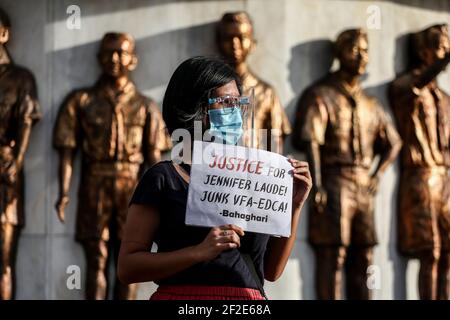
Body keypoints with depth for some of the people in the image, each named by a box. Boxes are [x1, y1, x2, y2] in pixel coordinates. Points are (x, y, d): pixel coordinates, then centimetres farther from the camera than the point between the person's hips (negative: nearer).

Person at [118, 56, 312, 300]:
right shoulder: (164, 178, -5)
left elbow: (271, 270, 9)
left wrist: (294, 206, -1)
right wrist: (199, 252, -21)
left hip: (250, 298, 4)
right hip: (184, 296, -4)